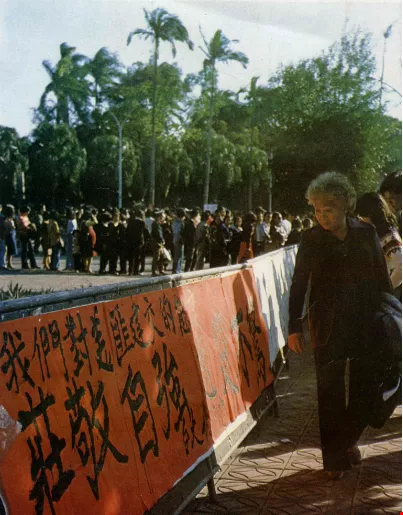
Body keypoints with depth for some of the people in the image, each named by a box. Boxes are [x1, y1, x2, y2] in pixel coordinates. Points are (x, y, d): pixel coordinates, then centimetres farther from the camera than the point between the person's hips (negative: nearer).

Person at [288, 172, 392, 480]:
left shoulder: (366, 234, 3)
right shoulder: (311, 239, -1)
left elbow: (382, 279, 9)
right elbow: (299, 285, 1)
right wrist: (295, 327, -3)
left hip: (366, 324, 2)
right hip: (328, 327, -2)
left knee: (366, 389, 6)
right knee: (330, 392, 0)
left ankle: (349, 439, 31)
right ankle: (335, 457, 11)